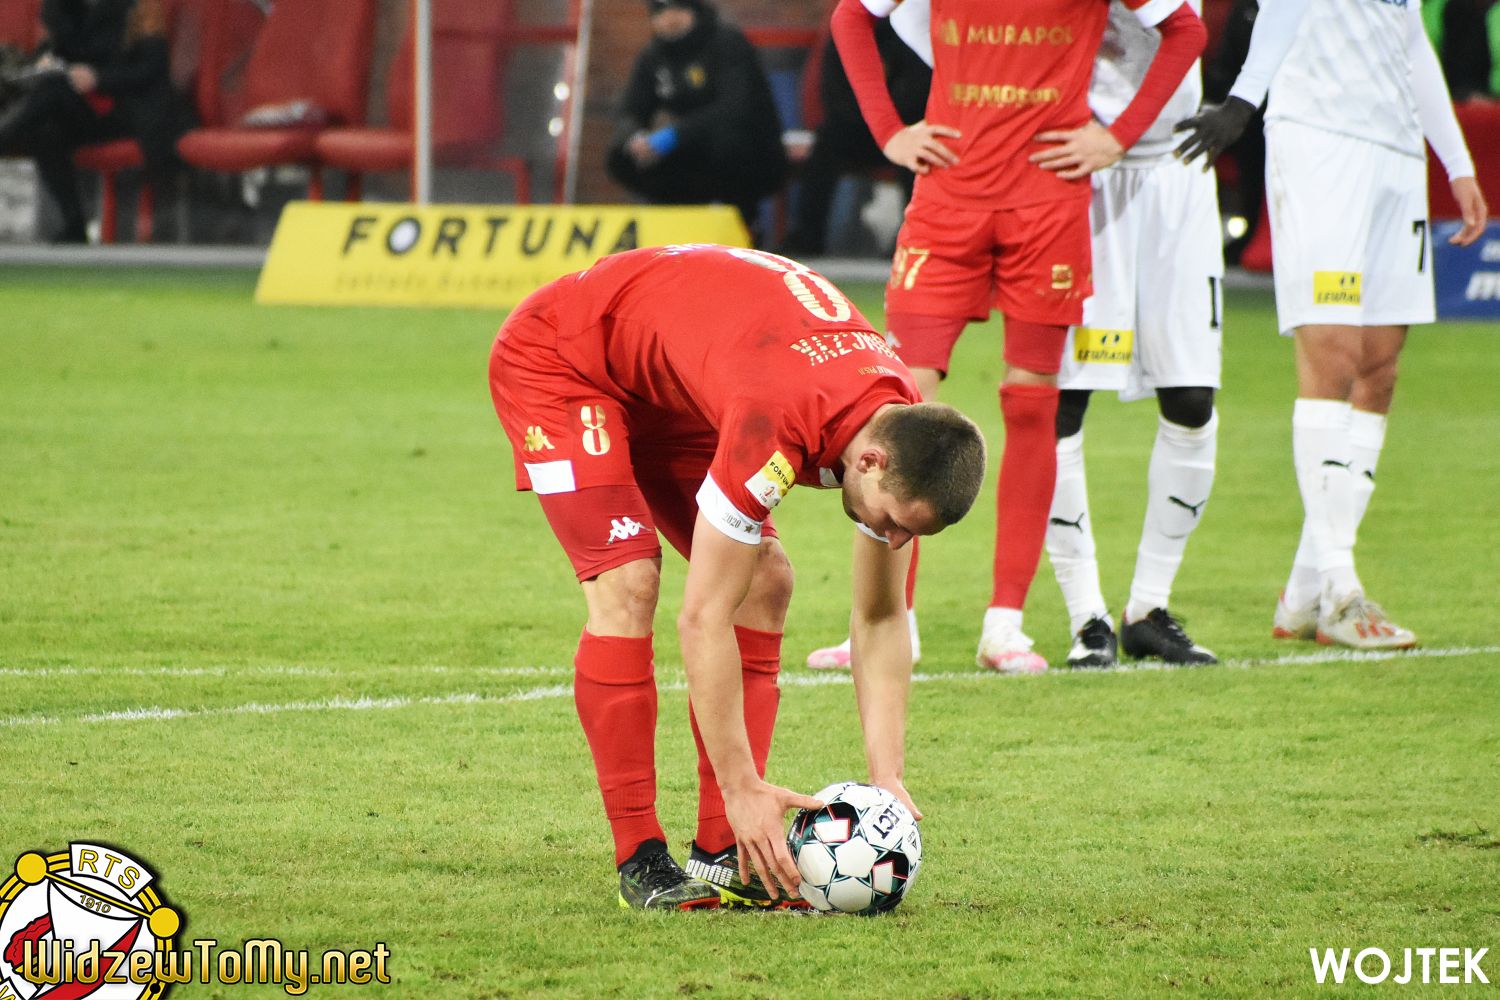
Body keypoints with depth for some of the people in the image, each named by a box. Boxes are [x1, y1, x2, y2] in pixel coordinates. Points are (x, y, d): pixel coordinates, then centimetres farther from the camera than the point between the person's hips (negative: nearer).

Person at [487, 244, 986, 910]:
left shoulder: (905, 430, -17)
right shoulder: (778, 427, -41)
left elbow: (881, 618, -5)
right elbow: (703, 620, -35)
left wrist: (887, 779, -12)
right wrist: (743, 788, -30)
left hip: (665, 391, 8)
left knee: (765, 583, -3)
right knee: (627, 583, -23)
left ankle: (723, 853, -3)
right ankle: (640, 860, -17)